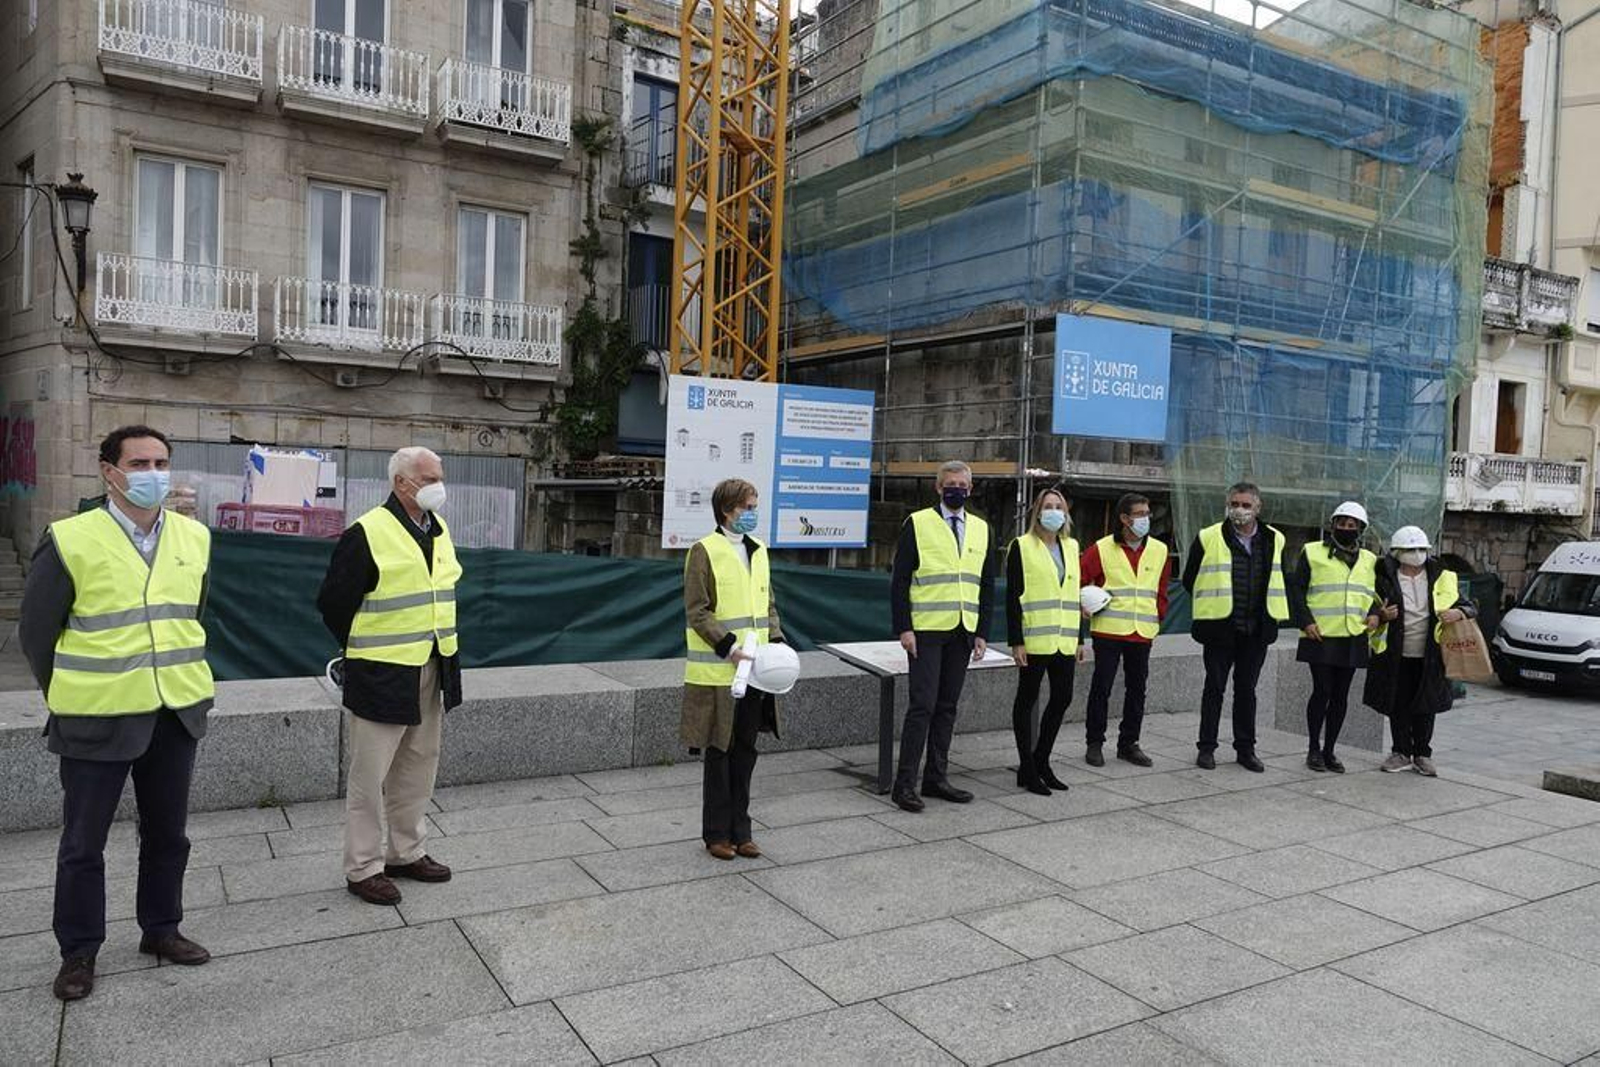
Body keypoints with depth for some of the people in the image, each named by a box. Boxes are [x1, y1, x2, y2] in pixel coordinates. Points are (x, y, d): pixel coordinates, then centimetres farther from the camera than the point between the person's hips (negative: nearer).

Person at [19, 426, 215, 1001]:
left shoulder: (195, 538, 2)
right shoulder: (70, 540, -11)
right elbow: (37, 630, -2)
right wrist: (68, 696, 4)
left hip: (176, 715, 4)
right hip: (98, 719, -4)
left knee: (167, 833, 16)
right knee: (83, 841, 10)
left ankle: (161, 929, 33)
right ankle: (78, 952, 26)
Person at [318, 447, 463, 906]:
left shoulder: (438, 529, 8)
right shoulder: (367, 534, -15)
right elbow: (333, 601, -10)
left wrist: (440, 647, 15)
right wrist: (362, 648, 1)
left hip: (431, 671, 8)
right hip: (382, 675, -7)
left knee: (418, 768, 17)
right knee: (371, 774, 3)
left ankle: (407, 852, 31)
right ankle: (364, 868, 15)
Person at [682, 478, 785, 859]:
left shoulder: (758, 549, 12)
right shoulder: (704, 551, -9)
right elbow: (697, 612, -12)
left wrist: (776, 641, 2)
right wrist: (729, 646, -20)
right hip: (718, 671, -6)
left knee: (745, 752, 13)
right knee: (719, 753, 4)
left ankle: (740, 830, 24)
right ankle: (717, 833, 17)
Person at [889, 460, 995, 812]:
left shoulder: (981, 529, 13)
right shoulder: (918, 523, -1)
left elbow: (987, 585, 14)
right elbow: (900, 580, -4)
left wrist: (982, 632, 7)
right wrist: (904, 628, -11)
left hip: (962, 633, 5)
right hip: (927, 629, -5)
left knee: (947, 707, 10)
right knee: (922, 705, -7)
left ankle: (936, 778, 19)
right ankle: (905, 783, 0)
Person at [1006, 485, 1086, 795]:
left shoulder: (1071, 547, 14)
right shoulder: (1022, 547, -4)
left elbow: (1074, 594, 18)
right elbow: (1013, 596, -8)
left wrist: (1078, 639, 15)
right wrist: (1016, 641, -13)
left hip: (1064, 640, 6)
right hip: (1035, 639, -6)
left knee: (1062, 697, 9)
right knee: (1027, 699, 3)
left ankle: (1041, 761, 25)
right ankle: (1027, 769, 11)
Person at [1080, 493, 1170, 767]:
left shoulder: (1159, 551, 8)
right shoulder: (1102, 549, -5)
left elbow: (1161, 590, 17)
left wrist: (1158, 617, 10)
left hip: (1143, 634, 4)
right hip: (1108, 631, -4)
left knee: (1137, 689, 9)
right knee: (1101, 688, 1)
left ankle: (1128, 743, 21)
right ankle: (1094, 743, 12)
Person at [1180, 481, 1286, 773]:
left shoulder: (1274, 540, 5)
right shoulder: (1208, 538, -5)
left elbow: (1278, 580, 19)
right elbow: (1190, 579, 5)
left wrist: (1273, 613, 13)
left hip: (1257, 629, 3)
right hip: (1220, 627, -3)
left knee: (1247, 689, 11)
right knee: (1214, 688, 4)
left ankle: (1245, 749, 21)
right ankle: (1206, 748, 13)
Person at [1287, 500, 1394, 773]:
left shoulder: (1370, 561, 16)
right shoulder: (1313, 553, 1)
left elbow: (1375, 594, 24)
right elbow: (1296, 589, -1)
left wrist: (1375, 614, 3)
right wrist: (1306, 622, -11)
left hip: (1353, 639, 4)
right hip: (1320, 637, -4)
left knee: (1340, 696, 8)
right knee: (1322, 691, -4)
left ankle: (1329, 750, 17)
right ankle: (1313, 749, 9)